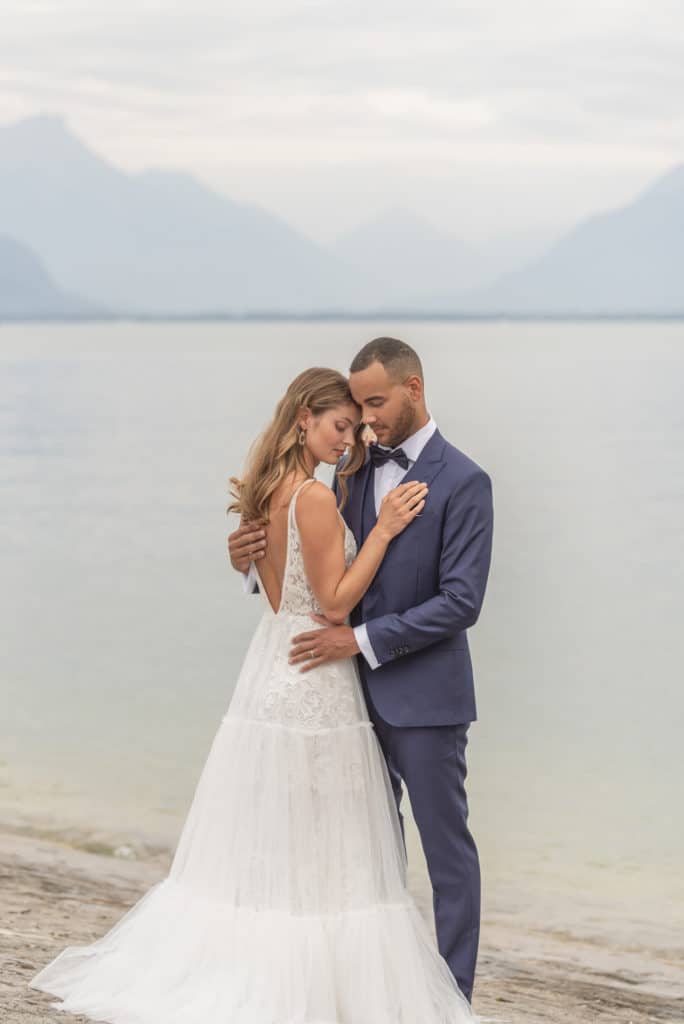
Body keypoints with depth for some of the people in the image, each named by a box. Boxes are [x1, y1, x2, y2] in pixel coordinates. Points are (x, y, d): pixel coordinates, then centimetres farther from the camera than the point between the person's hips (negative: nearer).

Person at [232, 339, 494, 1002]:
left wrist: (362, 639, -20)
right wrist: (254, 560, -6)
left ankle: (453, 995, 9)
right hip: (361, 693, 7)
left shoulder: (461, 482, -12)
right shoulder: (355, 472, 8)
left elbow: (460, 601, -18)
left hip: (423, 698, -7)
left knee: (446, 848, 2)